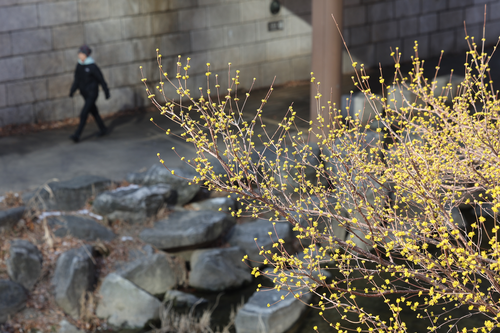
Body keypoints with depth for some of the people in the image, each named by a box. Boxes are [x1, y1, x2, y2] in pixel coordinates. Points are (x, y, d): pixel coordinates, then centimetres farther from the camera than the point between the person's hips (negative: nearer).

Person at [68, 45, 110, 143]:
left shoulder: (92, 66, -16)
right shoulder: (79, 66, 2)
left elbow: (101, 80, -11)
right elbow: (77, 80, 9)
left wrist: (106, 92, -7)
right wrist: (72, 90, 0)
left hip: (92, 93, -7)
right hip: (84, 93, 7)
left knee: (84, 114, -13)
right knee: (93, 111, 19)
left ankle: (77, 135, -14)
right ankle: (103, 129, 36)